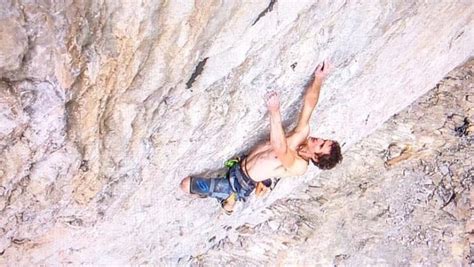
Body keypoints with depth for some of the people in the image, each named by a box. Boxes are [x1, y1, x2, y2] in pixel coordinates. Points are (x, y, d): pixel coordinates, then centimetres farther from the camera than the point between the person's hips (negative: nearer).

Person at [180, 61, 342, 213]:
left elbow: (280, 149, -52)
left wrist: (274, 112, -63)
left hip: (241, 184, -7)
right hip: (238, 166, 8)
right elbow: (309, 104, -9)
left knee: (186, 184, -5)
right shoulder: (302, 134, -11)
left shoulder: (299, 165, -32)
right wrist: (318, 78, -28)